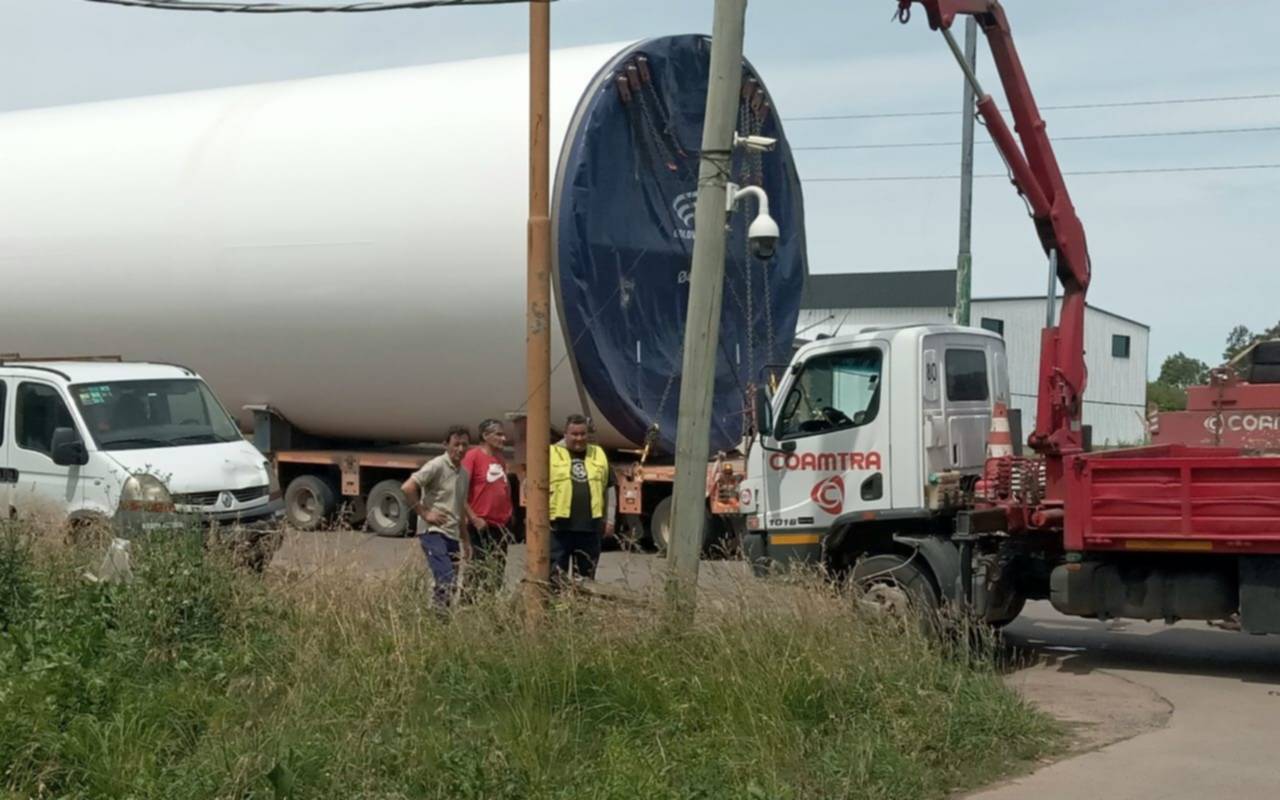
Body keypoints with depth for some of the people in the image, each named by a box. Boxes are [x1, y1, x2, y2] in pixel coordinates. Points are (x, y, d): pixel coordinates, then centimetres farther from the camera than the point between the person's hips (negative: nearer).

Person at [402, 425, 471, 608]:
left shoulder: (463, 474, 17)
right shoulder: (437, 466, -7)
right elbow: (407, 488, -16)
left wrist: (465, 540, 25)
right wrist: (424, 513, -13)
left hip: (452, 535, 8)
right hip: (433, 532, -8)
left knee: (452, 585, 4)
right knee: (445, 581, -21)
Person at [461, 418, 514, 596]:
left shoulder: (501, 459, 13)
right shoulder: (473, 455, -8)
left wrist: (510, 513, 10)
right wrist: (473, 518, -16)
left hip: (502, 524, 7)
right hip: (481, 526, -7)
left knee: (498, 571, 9)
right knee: (480, 570, -3)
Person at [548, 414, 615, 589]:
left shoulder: (599, 455, 13)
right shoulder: (552, 454, 1)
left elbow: (608, 489, 17)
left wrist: (609, 519, 11)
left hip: (590, 527, 4)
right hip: (559, 526, -4)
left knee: (586, 576, 10)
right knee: (556, 576, -2)